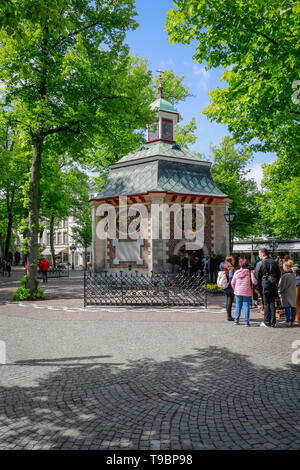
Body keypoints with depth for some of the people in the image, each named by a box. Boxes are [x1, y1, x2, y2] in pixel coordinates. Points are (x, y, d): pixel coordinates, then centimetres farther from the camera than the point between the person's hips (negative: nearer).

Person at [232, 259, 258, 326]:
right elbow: (254, 282, -11)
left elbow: (232, 283, 7)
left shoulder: (236, 272, 2)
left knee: (238, 306, 12)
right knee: (246, 307, 1)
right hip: (247, 293, -2)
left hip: (238, 292, 2)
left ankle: (236, 320, 17)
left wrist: (235, 290, 21)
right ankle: (246, 322, -1)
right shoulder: (250, 272, -7)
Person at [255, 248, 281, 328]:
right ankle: (273, 322, 13)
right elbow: (279, 274, 12)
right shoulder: (274, 262, 6)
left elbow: (257, 276, -7)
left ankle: (266, 322, 5)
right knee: (272, 303, 10)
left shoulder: (260, 264, -9)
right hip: (273, 286, 4)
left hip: (264, 285, -4)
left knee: (266, 304, 2)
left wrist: (258, 286, 3)